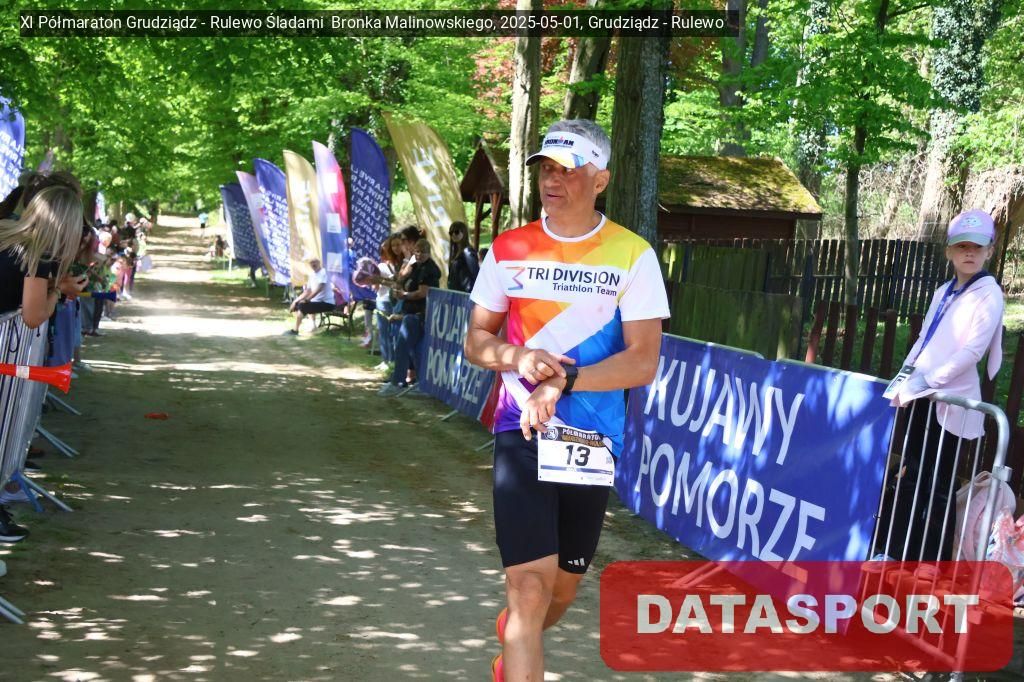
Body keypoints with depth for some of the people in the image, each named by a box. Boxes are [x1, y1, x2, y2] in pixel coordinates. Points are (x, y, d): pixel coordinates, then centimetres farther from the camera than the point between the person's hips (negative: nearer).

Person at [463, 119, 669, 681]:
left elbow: (643, 361, -12)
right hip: (521, 436, 0)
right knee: (530, 586, -13)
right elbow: (476, 342, 7)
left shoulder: (633, 255, -6)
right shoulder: (508, 249, 2)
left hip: (594, 442, 1)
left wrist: (562, 381, -22)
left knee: (565, 584, 16)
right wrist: (517, 357, -15)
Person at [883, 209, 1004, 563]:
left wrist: (928, 381, -18)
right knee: (910, 475, 12)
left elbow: (972, 350, -16)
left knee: (939, 483, -2)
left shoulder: (988, 294, -7)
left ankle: (934, 565, 5)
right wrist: (904, 380, 6)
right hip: (920, 396, 7)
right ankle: (897, 551, 21)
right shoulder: (943, 293, 15)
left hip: (950, 400, -7)